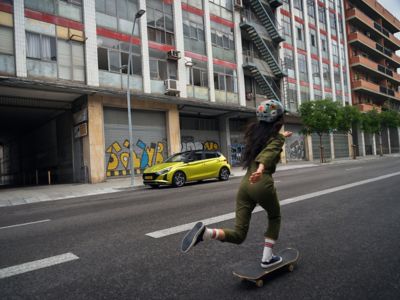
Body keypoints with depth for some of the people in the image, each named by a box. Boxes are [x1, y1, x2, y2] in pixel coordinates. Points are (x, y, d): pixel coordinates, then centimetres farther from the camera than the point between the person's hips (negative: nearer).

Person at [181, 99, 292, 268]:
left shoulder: (254, 131, 20)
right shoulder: (277, 139, 0)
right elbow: (268, 153, -24)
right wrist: (261, 169, -43)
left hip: (245, 184, 6)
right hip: (262, 184, -5)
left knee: (238, 235, 7)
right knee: (274, 218, 27)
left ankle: (205, 232, -17)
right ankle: (267, 258, 25)